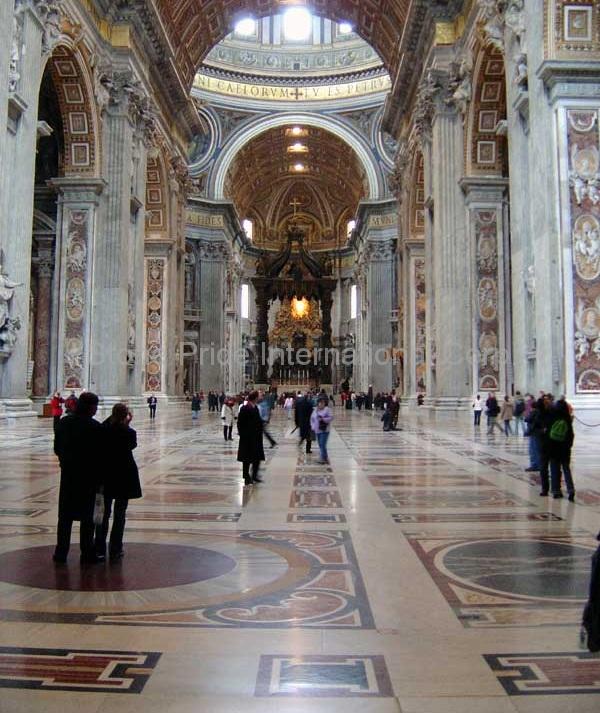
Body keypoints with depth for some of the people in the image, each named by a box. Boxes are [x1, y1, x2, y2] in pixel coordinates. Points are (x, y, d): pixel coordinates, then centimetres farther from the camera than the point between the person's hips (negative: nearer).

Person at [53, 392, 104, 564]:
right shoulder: (95, 427, -15)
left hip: (67, 475, 4)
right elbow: (100, 455, -13)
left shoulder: (63, 422, 0)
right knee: (87, 517, 6)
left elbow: (57, 448, 5)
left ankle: (61, 553, 17)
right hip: (88, 477, -4)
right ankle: (87, 554, 12)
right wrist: (100, 479, -3)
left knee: (65, 516, 12)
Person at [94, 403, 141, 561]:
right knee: (119, 514, 6)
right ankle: (115, 550, 10)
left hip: (105, 476, 3)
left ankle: (99, 549, 16)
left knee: (104, 513, 13)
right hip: (124, 477, -3)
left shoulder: (103, 430, -7)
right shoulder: (129, 432, -14)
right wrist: (127, 424, -1)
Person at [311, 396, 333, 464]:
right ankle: (325, 458, 20)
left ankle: (324, 459, -6)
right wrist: (313, 426, 6)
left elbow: (331, 417, -12)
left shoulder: (327, 409, -7)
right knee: (320, 445, 10)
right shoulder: (315, 410, 10)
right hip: (317, 430, 6)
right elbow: (312, 418, 18)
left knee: (323, 445, -12)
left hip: (324, 430, -6)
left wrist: (323, 419, -22)